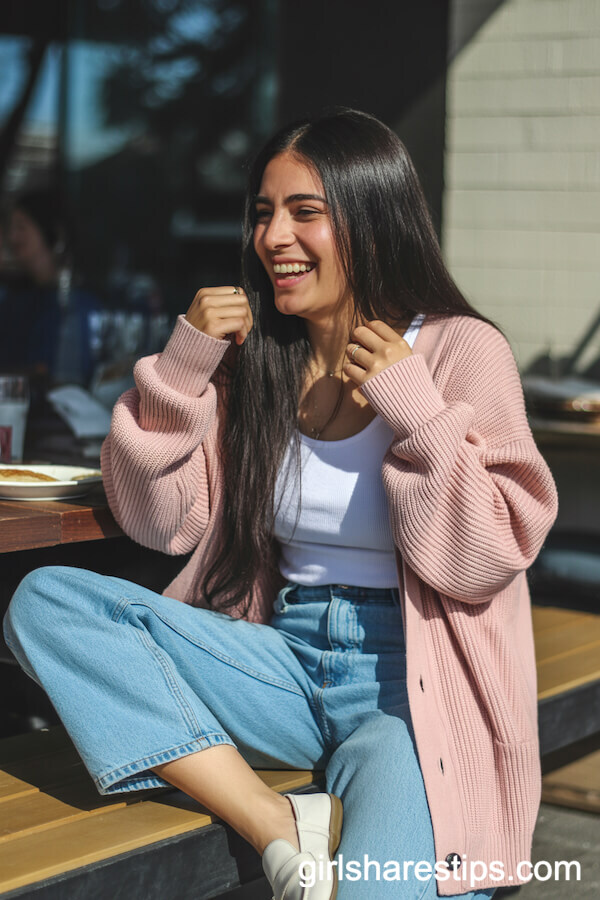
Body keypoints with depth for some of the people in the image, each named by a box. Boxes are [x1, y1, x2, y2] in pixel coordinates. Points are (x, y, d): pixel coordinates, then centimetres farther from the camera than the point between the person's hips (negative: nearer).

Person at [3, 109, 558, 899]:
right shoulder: (254, 356, 8)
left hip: (413, 687, -5)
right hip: (285, 664, 5)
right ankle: (284, 830, -24)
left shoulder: (462, 351, -4)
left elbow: (482, 565, -9)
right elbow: (159, 523, 5)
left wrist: (412, 411, -17)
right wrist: (181, 367, -5)